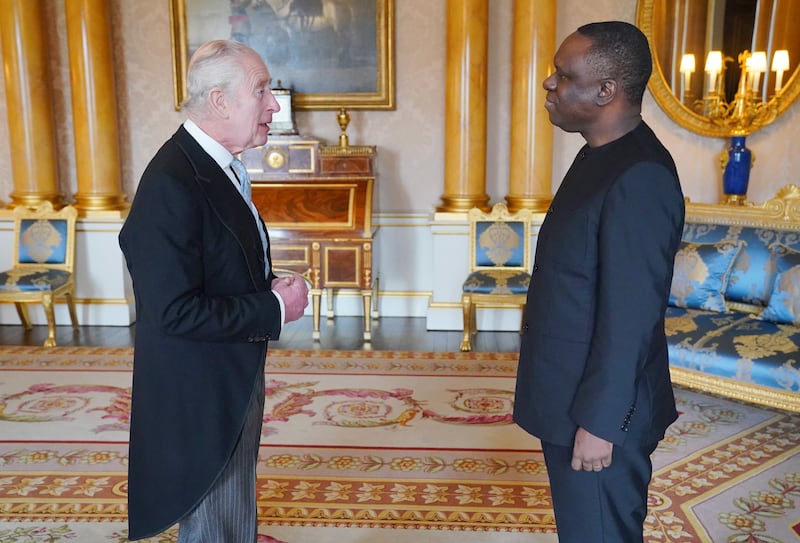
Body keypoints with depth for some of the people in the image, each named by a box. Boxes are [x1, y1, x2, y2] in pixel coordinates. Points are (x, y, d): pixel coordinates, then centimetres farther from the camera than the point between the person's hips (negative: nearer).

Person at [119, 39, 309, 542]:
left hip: (236, 376, 9)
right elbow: (175, 312, -28)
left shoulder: (216, 165, 5)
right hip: (202, 392, -9)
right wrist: (274, 308, -20)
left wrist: (272, 289, -1)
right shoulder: (171, 185, -25)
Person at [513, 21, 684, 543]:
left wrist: (598, 422, -19)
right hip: (570, 399, 9)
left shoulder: (640, 178, -23)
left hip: (598, 411, -9)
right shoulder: (601, 157, 7)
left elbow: (630, 315, -24)